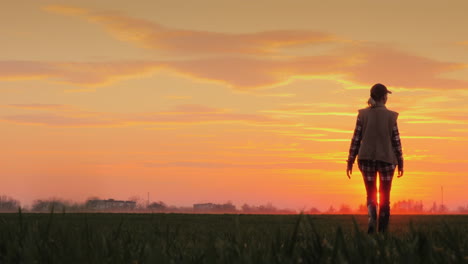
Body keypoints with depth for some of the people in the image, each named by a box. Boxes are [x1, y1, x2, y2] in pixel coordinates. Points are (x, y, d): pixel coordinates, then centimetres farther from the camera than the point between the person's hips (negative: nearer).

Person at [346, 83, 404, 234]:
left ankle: (372, 218, -17)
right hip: (386, 159, -1)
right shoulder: (390, 116, -5)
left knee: (371, 196, 11)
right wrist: (400, 163, 6)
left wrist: (350, 162, 4)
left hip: (366, 159, 1)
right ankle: (382, 232, 8)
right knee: (385, 198, 10)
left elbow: (356, 139, -2)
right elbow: (396, 141, -3)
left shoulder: (363, 114, -2)